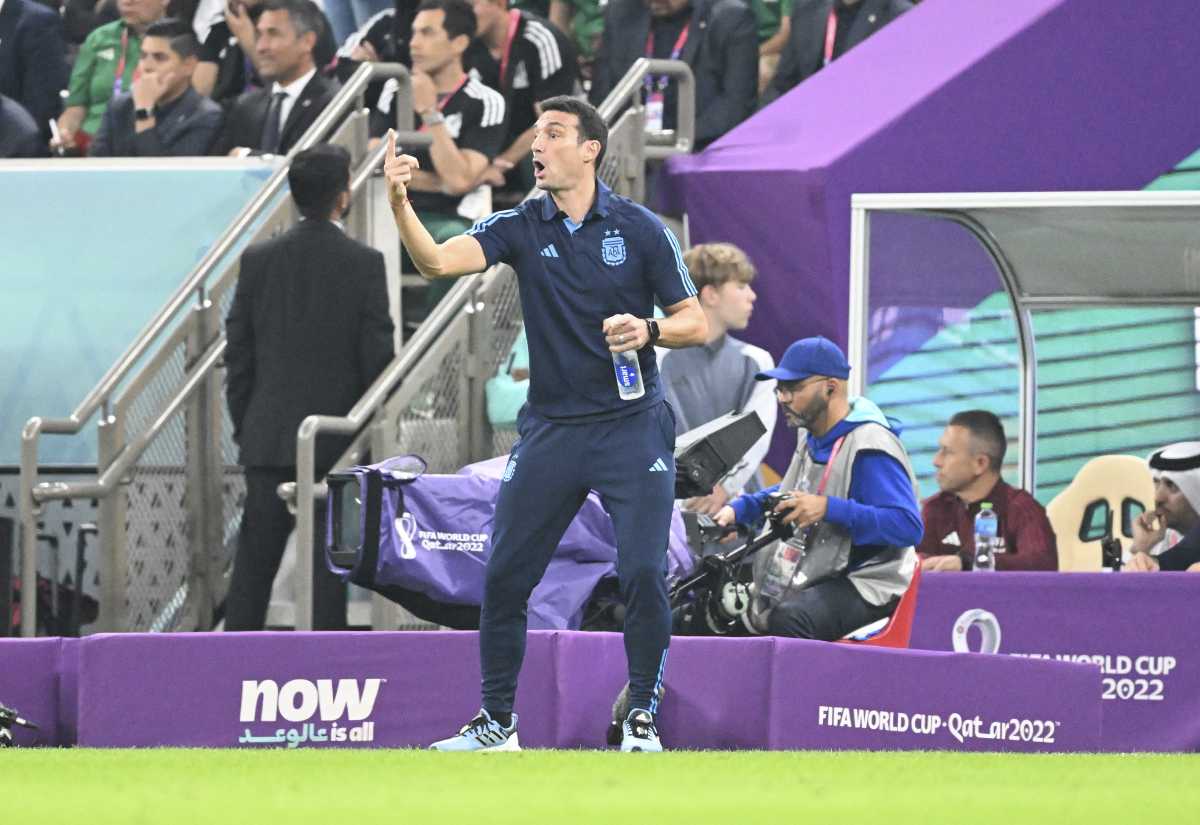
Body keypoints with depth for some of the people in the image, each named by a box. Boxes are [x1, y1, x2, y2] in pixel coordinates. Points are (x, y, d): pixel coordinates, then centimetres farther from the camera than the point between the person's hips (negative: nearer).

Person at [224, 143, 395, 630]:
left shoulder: (258, 260, 0)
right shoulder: (364, 265, -8)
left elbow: (237, 353, 3)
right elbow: (376, 357, -7)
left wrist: (243, 426, 13)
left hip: (269, 438, 3)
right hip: (338, 436, -3)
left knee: (254, 559, 7)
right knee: (330, 562, 1)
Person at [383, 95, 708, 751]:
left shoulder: (639, 229, -3)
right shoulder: (521, 227, 1)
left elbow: (695, 323, 1)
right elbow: (438, 260, -14)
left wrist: (648, 331, -20)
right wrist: (399, 202, -31)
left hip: (631, 426, -3)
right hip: (549, 429, 3)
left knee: (643, 573, -12)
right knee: (504, 576, 3)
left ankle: (641, 718, 5)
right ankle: (497, 723, 16)